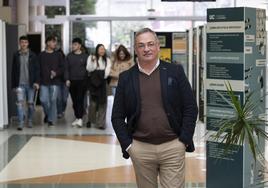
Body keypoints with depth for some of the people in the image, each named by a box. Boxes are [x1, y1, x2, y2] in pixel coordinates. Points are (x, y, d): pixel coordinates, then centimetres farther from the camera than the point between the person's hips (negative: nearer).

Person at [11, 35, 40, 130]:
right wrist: (13, 84, 5)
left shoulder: (32, 55, 2)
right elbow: (13, 70, 7)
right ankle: (21, 123, -9)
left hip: (30, 83, 0)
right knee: (20, 103, -10)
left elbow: (36, 69, -1)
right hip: (20, 84, 0)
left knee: (30, 103, 7)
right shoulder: (16, 55, 5)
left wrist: (36, 82, -11)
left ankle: (30, 121, 24)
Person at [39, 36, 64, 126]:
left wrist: (56, 73, -14)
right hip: (44, 82, 0)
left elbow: (62, 67, 4)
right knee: (43, 100, -5)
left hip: (55, 81, 0)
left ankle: (51, 119, 9)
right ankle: (47, 114, 23)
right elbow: (38, 68, 6)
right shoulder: (41, 55, 6)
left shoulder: (58, 55, 6)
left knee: (53, 100, -1)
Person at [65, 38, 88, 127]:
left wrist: (87, 80, 0)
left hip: (82, 81, -3)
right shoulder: (69, 56, 10)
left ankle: (80, 118, -14)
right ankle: (77, 118, 15)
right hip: (72, 81, 3)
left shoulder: (85, 56, 3)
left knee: (80, 100, -11)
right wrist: (67, 79, -2)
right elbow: (66, 68, 9)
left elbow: (88, 68, 6)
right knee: (74, 101, 6)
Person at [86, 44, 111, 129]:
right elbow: (89, 69, -6)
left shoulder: (107, 60, 12)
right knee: (93, 102, -4)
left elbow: (107, 70, 3)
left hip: (102, 83, 2)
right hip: (93, 82, -2)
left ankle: (101, 123, 2)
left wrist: (103, 75, -13)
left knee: (102, 102, -2)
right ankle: (90, 120, 16)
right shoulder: (91, 58, 5)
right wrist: (92, 61, -19)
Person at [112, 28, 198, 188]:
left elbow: (191, 108, 1)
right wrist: (127, 145, -2)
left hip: (173, 147, -1)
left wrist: (184, 141, -5)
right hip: (140, 149, 2)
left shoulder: (175, 71, 1)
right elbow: (117, 116, 7)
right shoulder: (126, 78, 5)